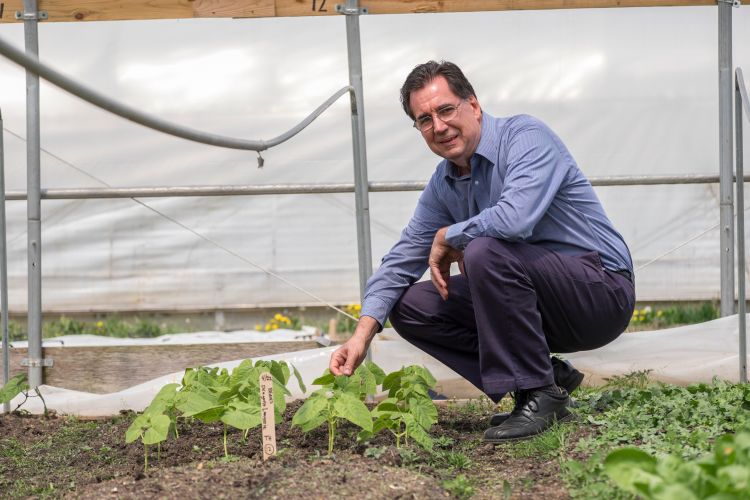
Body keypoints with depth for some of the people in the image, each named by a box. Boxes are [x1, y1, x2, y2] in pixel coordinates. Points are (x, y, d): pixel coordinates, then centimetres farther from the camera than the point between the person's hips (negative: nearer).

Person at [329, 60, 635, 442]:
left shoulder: (526, 137, -17)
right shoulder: (442, 186, 7)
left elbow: (515, 218, -35)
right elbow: (400, 262, 10)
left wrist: (447, 238, -16)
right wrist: (363, 334, -5)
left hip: (603, 290, -9)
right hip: (538, 302, 9)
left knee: (486, 251, -32)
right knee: (411, 307, 2)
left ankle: (538, 395, -20)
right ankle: (547, 378, 2)